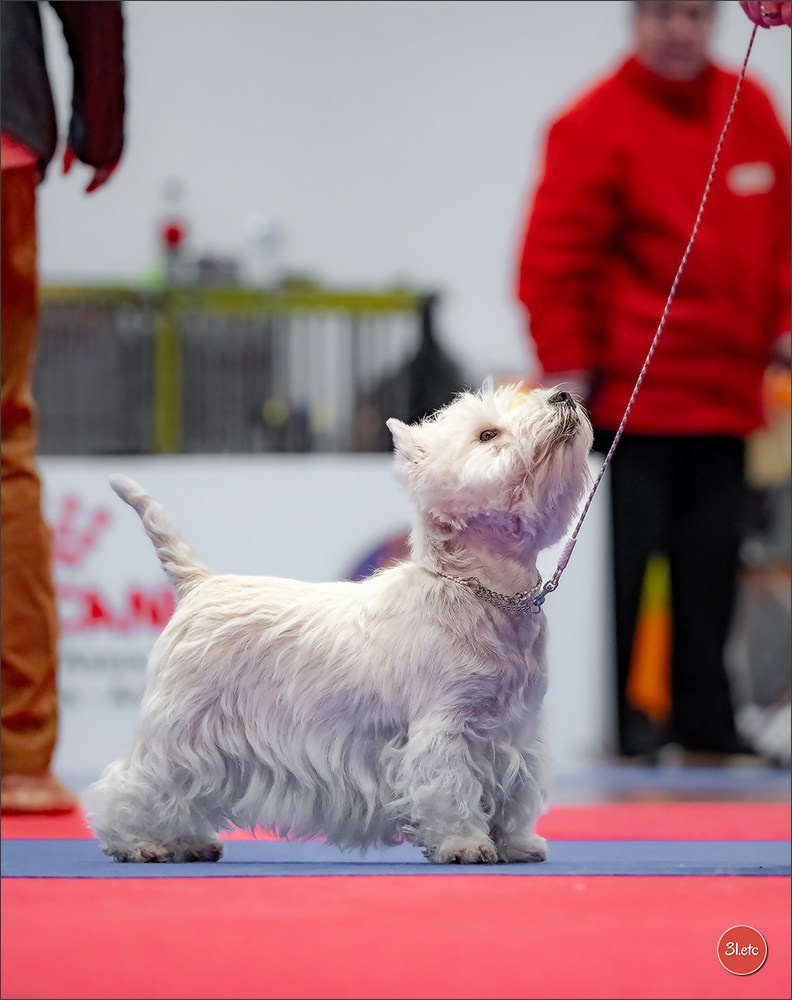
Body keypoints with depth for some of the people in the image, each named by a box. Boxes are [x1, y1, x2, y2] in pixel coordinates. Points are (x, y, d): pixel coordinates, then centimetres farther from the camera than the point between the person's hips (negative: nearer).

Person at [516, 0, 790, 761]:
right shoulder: (595, 125, -6)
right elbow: (556, 255, -7)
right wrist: (567, 362, -10)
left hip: (725, 389, 5)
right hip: (631, 393, -5)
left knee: (711, 560, 7)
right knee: (626, 557, -5)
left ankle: (705, 720, 13)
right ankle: (622, 718, 3)